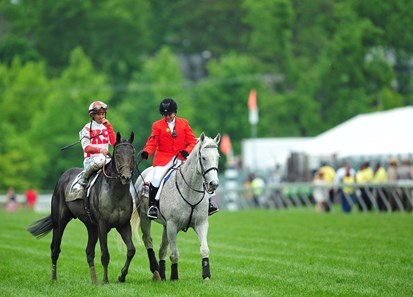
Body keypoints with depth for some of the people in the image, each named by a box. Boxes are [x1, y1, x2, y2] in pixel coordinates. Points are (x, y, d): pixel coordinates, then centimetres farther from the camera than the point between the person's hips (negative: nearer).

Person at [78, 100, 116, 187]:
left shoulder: (106, 127, 14)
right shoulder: (87, 128, 0)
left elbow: (114, 142, 1)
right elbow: (86, 147, -10)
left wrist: (108, 126, -4)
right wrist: (100, 150, -27)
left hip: (105, 157, 5)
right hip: (90, 159, -5)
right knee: (100, 159, -38)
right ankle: (84, 178, -19)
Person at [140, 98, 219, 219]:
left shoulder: (184, 123, 7)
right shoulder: (157, 126, 4)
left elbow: (192, 142, 5)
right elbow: (152, 142, -3)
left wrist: (187, 151, -16)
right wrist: (146, 152, -24)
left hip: (181, 158, 2)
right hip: (163, 158, -2)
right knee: (156, 177, -25)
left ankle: (207, 203, 5)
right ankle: (152, 205, -10)